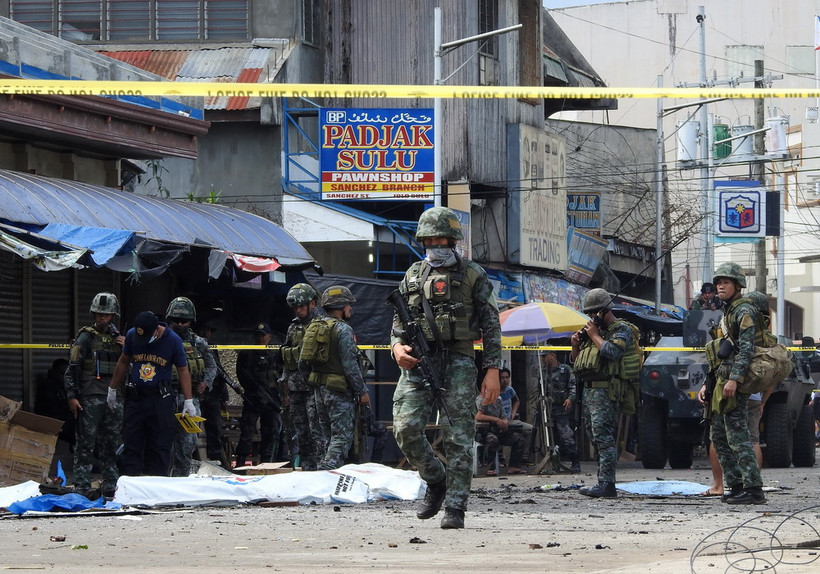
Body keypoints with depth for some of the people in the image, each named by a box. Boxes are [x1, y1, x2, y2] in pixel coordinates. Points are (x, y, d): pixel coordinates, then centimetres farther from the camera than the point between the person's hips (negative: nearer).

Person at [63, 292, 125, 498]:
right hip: (90, 397, -5)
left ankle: (111, 487, 12)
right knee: (86, 443, -7)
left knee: (111, 444, 8)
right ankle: (82, 487, -8)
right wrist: (72, 396, -13)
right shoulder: (86, 337, 1)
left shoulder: (118, 338, 17)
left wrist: (126, 349, 4)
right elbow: (72, 368, -4)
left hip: (114, 398, 5)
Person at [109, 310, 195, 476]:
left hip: (161, 399, -3)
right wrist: (112, 389, 21)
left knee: (160, 446, -2)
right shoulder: (131, 335, -1)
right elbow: (123, 362, 15)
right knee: (131, 443, 2)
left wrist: (188, 401, -4)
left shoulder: (173, 340, -8)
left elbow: (183, 370, 0)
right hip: (135, 397, 3)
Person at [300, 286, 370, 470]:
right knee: (342, 436, -8)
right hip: (339, 392, -8)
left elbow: (302, 361, 14)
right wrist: (362, 391, -10)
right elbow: (350, 365, -17)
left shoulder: (313, 327, 10)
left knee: (323, 435, 15)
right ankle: (329, 472, -21)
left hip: (318, 389, 8)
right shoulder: (342, 330, -14)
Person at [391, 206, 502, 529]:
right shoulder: (413, 275, 16)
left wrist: (493, 370, -6)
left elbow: (491, 327, 3)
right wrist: (397, 346, -1)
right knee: (406, 428, -11)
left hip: (458, 361, -3)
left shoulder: (473, 276, 5)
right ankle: (435, 480, 13)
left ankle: (455, 508, -4)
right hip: (418, 361, 3)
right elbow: (398, 321, 21)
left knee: (458, 436, -7)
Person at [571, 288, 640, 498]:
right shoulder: (593, 329, 23)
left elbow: (612, 351, -21)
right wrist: (575, 345, 6)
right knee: (596, 439, 10)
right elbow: (576, 361, 26)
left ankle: (606, 485, -21)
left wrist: (595, 336, -9)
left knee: (603, 437, -16)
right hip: (589, 389, 10)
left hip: (605, 391, -10)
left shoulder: (622, 329, -2)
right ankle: (604, 482, 13)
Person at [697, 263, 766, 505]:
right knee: (719, 437, 11)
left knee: (738, 437, -13)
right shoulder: (727, 312, 21)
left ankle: (753, 489, -14)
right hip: (723, 382, 10)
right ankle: (736, 486, 14)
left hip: (735, 386, -10)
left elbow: (746, 348, -21)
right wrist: (708, 383, 21)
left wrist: (734, 379, -29)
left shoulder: (744, 311, -9)